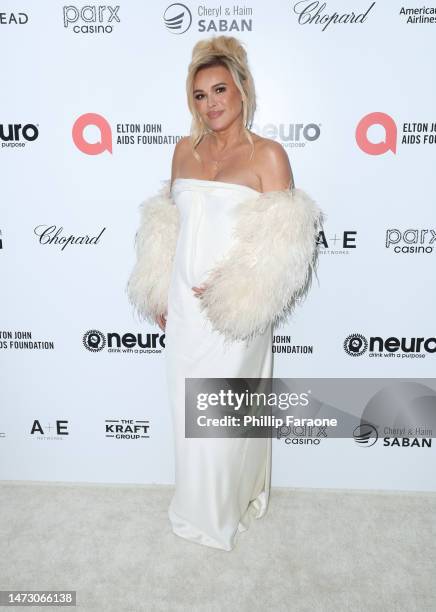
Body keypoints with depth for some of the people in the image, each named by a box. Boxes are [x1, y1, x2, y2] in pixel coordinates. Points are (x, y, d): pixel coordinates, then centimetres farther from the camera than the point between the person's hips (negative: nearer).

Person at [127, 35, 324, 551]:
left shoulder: (268, 155, -7)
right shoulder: (184, 150, 9)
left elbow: (279, 245, -11)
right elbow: (166, 228, 13)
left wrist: (229, 294, -17)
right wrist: (157, 293, 12)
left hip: (232, 315, -5)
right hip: (182, 308, 5)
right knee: (188, 410, 17)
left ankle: (226, 511, 35)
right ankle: (195, 504, 41)